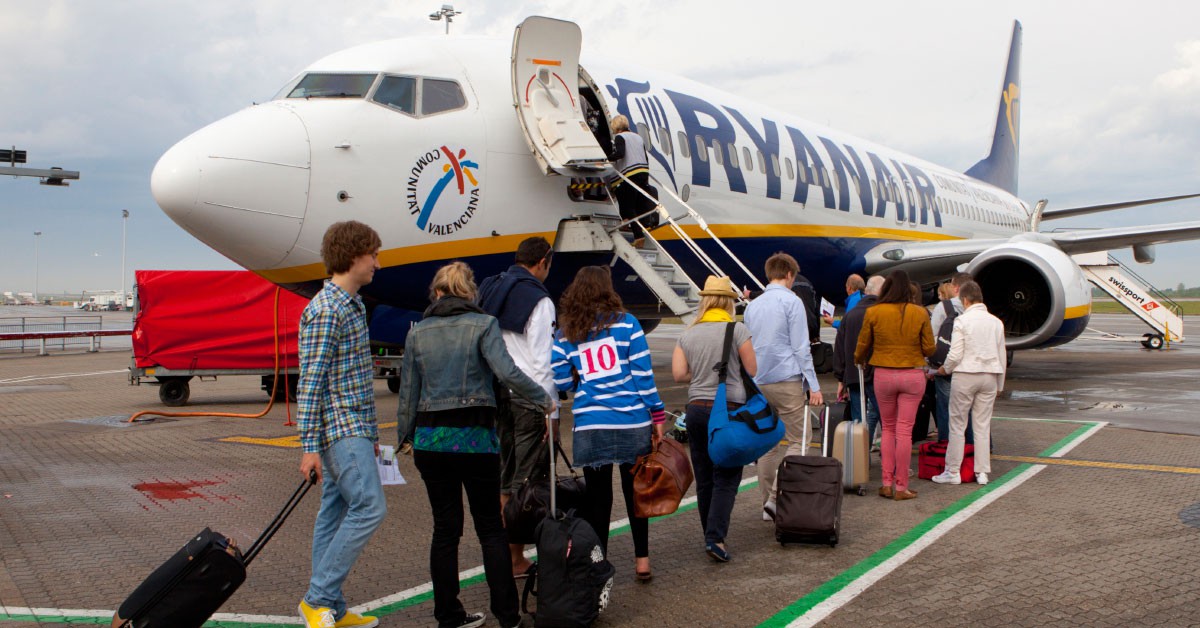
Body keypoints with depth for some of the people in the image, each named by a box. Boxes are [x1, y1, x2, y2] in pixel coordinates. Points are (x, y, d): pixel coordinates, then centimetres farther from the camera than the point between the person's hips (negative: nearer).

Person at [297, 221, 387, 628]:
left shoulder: (352, 305, 16)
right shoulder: (325, 311, -14)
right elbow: (310, 381, -18)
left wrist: (370, 433, 22)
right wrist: (309, 445, -20)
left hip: (352, 429, 10)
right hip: (340, 429, -10)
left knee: (336, 513, 11)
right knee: (369, 506, -14)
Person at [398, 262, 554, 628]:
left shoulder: (418, 333, 7)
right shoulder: (482, 325, -3)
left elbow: (408, 391, 9)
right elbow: (507, 372, -17)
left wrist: (406, 435, 19)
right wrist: (543, 399, -5)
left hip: (430, 438, 3)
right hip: (475, 437, -3)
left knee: (445, 529, 10)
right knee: (490, 528, 7)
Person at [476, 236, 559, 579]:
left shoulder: (489, 291, 11)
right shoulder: (538, 301, -10)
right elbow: (543, 361, -13)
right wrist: (552, 411, -11)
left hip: (496, 394, 7)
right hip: (529, 397, -7)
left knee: (503, 478, 14)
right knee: (528, 480, 0)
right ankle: (515, 560, 3)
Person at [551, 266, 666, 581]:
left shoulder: (565, 333, 5)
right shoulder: (625, 323, -2)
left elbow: (561, 381, 4)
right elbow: (643, 373, -4)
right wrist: (658, 415, 2)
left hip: (589, 428, 1)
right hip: (633, 424, -1)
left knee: (597, 497, 8)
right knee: (635, 491, 13)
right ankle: (642, 561, 22)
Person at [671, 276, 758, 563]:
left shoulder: (688, 334, 5)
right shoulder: (737, 330, -6)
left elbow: (678, 374, -1)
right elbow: (751, 370, -4)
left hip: (696, 409, 4)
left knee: (704, 478, 12)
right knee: (726, 477, 0)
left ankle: (711, 536, 21)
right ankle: (715, 537, -10)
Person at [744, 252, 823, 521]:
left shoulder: (752, 306, 15)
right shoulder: (792, 301, -5)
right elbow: (801, 347, -9)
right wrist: (813, 386, -8)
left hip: (759, 383, 6)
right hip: (787, 380, -6)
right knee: (798, 441, -2)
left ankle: (768, 502, 13)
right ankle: (777, 496, -14)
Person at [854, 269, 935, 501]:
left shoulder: (873, 313, -4)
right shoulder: (920, 313, -5)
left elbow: (863, 345, 5)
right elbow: (929, 348, 0)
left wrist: (858, 361, 26)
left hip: (883, 375, 1)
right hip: (913, 375, -1)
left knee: (888, 429, 14)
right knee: (904, 431, 3)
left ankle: (887, 483, 11)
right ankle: (901, 487, 6)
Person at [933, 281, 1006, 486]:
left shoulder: (962, 320, -9)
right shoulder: (996, 322, 7)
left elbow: (955, 355, -12)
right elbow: (1002, 355, 11)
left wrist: (944, 369, 8)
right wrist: (999, 384, 20)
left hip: (965, 375, -5)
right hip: (990, 376, 5)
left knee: (957, 424, 3)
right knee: (983, 425, 10)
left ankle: (953, 471, 7)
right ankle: (982, 472, 11)